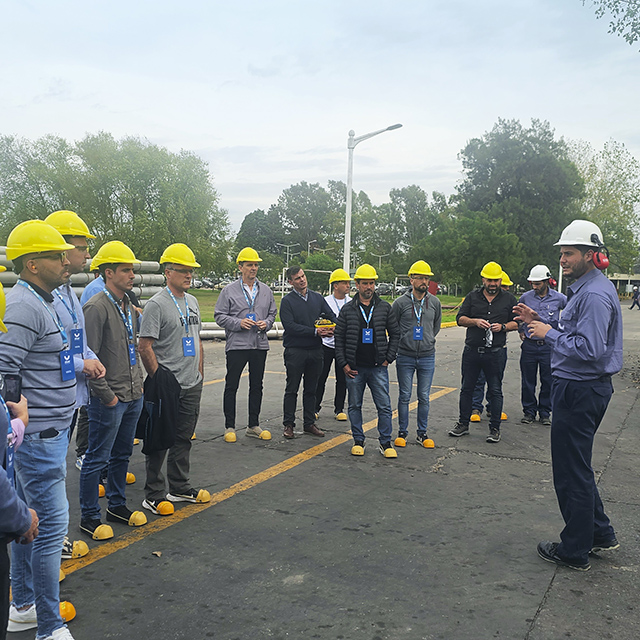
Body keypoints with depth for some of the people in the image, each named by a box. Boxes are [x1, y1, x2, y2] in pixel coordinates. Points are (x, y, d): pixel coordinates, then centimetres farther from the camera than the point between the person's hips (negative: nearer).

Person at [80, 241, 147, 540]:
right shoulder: (97, 307, -16)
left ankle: (117, 505, 34)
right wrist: (107, 395, -15)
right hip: (109, 400, -8)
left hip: (133, 397, 8)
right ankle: (89, 516, 18)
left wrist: (138, 383, 15)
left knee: (122, 454, 19)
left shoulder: (128, 307, 11)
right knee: (97, 458, 4)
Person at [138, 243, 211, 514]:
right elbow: (145, 348, -15)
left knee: (183, 438, 16)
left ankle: (180, 488, 29)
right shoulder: (156, 304, -12)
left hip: (192, 385, 8)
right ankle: (154, 495, 14)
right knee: (160, 441, 2)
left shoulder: (191, 301, 13)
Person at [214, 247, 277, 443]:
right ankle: (229, 427, 12)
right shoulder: (229, 291, 0)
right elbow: (220, 316, -1)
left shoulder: (266, 291, 10)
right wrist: (238, 323, -15)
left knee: (256, 386, 10)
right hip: (237, 344, -3)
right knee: (231, 386, 1)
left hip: (260, 345, 4)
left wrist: (267, 323, -5)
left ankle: (253, 425, 22)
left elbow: (272, 313, 17)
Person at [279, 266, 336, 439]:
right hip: (295, 351, -4)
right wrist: (315, 331, -20)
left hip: (315, 350, 4)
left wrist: (331, 329, -13)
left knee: (311, 389, 12)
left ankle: (309, 423, 22)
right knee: (292, 390, 3)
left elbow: (332, 317, 11)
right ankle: (288, 425, 12)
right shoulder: (287, 301, -5)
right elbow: (290, 326, -15)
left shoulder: (318, 298, 10)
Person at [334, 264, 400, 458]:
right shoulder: (347, 309, 3)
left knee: (384, 406, -1)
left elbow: (395, 334, 10)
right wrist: (343, 364, -2)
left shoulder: (384, 307, 5)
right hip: (354, 368, 1)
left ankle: (385, 442, 12)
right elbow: (339, 338, 5)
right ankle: (358, 441, 22)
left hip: (378, 368, 0)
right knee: (355, 406, 9)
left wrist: (388, 358, 2)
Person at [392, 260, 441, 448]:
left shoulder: (435, 302, 5)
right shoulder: (400, 302, -4)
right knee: (404, 396, 5)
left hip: (427, 357, 2)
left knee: (424, 397, 8)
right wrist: (402, 342, 7)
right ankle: (402, 432, 17)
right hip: (405, 357, -2)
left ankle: (422, 433, 19)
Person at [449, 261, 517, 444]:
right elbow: (460, 319, 5)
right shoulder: (472, 297, 8)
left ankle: (494, 428, 13)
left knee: (495, 391, 3)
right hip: (471, 351, 2)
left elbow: (516, 323, 8)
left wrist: (503, 327, -12)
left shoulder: (509, 299, 7)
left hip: (495, 353, -1)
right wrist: (475, 321, -13)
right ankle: (463, 424, 20)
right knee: (467, 388, 8)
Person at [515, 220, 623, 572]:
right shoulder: (586, 288, 13)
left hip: (580, 390, -11)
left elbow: (589, 348, -29)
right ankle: (600, 535, 33)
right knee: (577, 467, 21)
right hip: (581, 387, 11)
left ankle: (574, 551, 17)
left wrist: (549, 333, -18)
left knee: (571, 472, 2)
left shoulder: (595, 294, -21)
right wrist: (538, 321, 6)